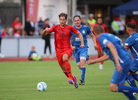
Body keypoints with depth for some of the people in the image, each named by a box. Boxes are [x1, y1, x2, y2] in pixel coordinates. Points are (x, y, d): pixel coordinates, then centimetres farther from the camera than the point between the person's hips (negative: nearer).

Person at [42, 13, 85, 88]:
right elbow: (43, 34, 1)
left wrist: (82, 43, 3)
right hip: (59, 51, 2)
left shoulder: (70, 28, 1)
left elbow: (79, 34, 15)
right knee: (64, 70, 3)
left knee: (65, 58, -37)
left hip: (67, 49, -2)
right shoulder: (55, 27, 2)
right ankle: (73, 79, 33)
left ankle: (70, 78, -36)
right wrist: (45, 30, -22)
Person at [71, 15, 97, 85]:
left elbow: (92, 36, 15)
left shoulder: (86, 28, 0)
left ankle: (82, 80, -24)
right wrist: (71, 46, -11)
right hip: (75, 49, 2)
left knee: (82, 62, -24)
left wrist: (95, 44, 1)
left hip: (83, 48, -2)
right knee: (80, 66, 7)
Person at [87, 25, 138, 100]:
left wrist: (117, 63, -30)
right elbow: (108, 56, 33)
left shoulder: (101, 37, -3)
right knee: (120, 86, 15)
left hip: (123, 62, -9)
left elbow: (112, 47, -22)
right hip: (127, 60, 9)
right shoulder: (109, 36, 26)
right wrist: (93, 61, 41)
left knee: (113, 88, -9)